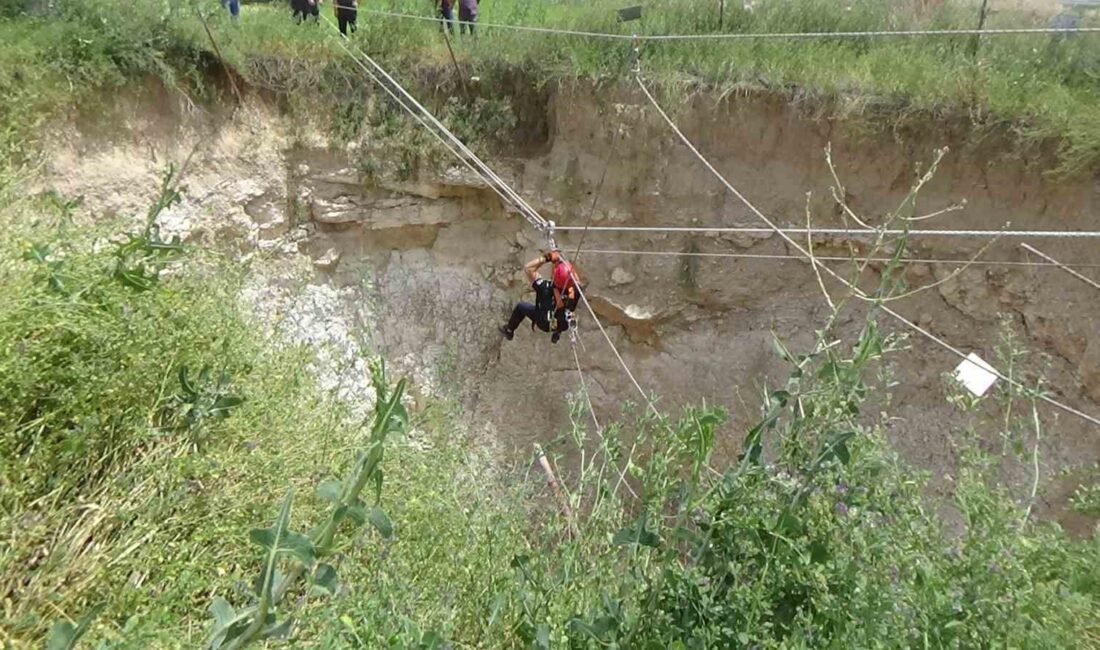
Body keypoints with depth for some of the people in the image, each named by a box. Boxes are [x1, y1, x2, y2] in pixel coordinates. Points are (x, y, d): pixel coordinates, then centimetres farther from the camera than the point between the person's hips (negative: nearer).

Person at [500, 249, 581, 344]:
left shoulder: (545, 288, -40)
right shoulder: (575, 290, -33)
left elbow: (527, 268, -31)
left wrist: (545, 258, -29)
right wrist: (560, 260, -16)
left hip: (545, 324, -2)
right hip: (564, 325, 2)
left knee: (521, 306, 20)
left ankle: (509, 330, 46)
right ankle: (556, 333, 53)